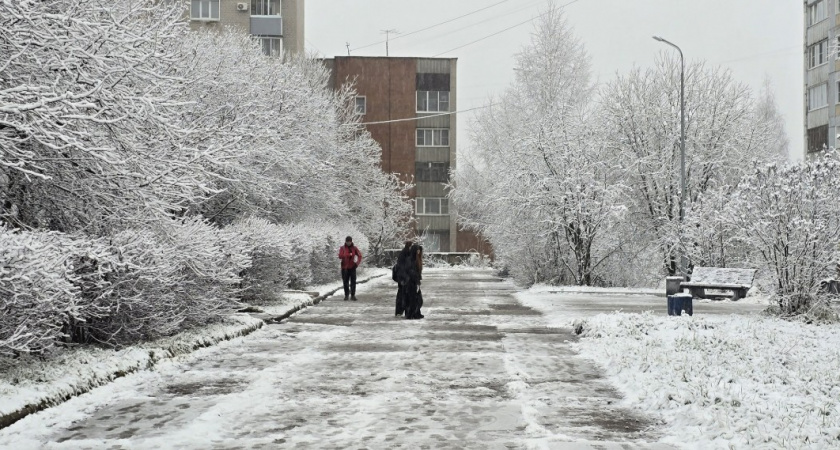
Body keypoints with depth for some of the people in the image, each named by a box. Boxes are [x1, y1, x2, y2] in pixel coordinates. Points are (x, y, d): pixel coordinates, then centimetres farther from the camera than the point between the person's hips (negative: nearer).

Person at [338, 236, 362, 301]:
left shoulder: (354, 248, 4)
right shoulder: (342, 248, 0)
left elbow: (359, 256, 3)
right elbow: (340, 256, -14)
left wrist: (357, 263, -10)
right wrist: (349, 255, -19)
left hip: (352, 267, 0)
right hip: (345, 268, 0)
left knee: (353, 282, -2)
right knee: (345, 282, 4)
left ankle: (353, 295, 2)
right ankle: (346, 295, 13)